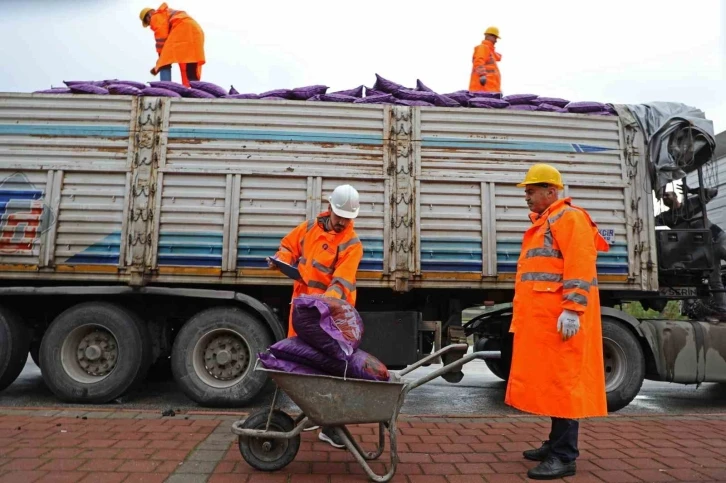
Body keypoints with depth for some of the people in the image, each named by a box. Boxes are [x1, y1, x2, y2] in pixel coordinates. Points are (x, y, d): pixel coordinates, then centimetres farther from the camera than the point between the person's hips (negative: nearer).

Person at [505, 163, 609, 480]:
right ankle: (557, 443, 25)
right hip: (542, 319, 10)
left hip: (560, 318, -10)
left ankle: (564, 457, 1)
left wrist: (572, 308, -25)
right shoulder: (542, 224, 24)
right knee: (548, 380, 14)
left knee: (562, 381, -6)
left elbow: (579, 264, -17)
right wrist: (526, 317, 22)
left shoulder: (568, 217, -6)